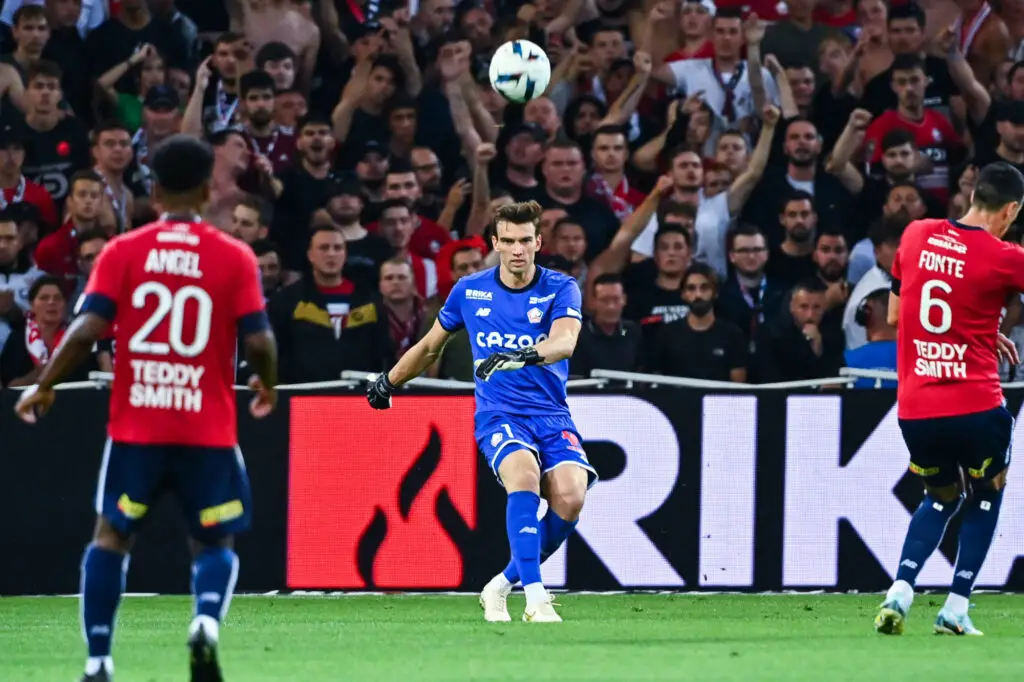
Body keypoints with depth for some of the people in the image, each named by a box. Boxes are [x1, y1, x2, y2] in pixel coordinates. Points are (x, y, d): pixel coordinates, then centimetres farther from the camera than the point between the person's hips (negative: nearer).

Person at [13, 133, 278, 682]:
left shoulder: (122, 253, -1)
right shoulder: (235, 257, -2)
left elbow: (87, 328, -9)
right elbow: (259, 340, -7)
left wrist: (43, 387, 3)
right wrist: (267, 386, 13)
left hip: (136, 424, 0)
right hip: (208, 427, 0)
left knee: (111, 535, 13)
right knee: (214, 543, 12)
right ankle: (208, 619, -20)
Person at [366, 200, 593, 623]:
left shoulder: (560, 289, -2)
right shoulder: (469, 291, 5)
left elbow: (565, 340, -23)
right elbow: (431, 346, 23)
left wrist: (525, 355, -42)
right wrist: (389, 382, 30)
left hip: (551, 414, 1)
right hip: (498, 414, 0)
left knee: (569, 497, -24)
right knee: (524, 475, -33)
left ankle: (503, 586, 0)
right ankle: (535, 598, -37)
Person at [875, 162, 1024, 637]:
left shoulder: (915, 236, 6)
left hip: (914, 408, 4)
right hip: (975, 404, -4)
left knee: (941, 498, 25)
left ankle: (899, 593, 4)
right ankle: (956, 610, 12)